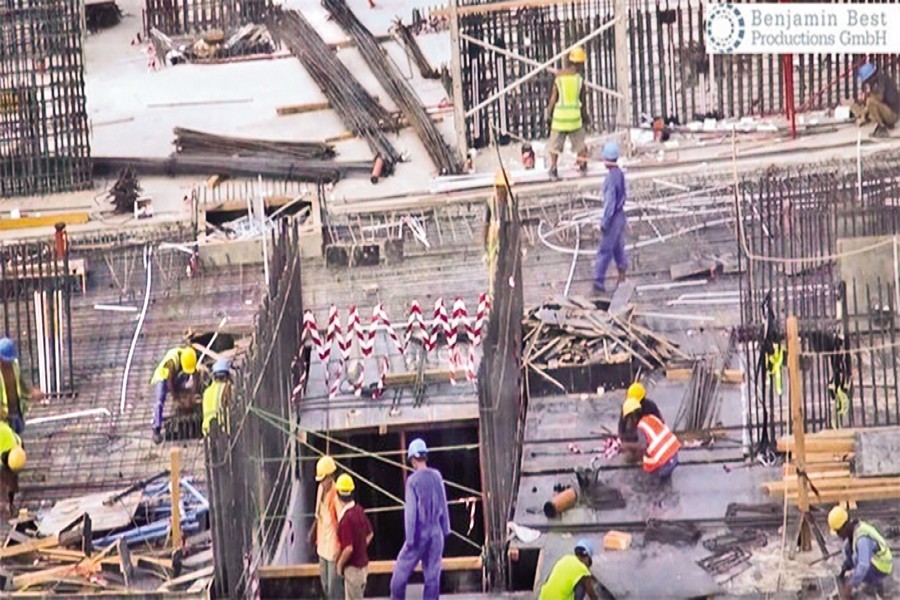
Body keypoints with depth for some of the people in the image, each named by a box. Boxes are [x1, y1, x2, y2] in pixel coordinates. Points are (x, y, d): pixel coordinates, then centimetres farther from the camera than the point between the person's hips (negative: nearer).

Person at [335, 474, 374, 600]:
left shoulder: (346, 519, -25)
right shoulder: (359, 510, 1)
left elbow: (349, 548, -27)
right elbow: (370, 534, 13)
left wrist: (340, 564, -12)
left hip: (352, 567, -8)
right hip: (363, 563, 8)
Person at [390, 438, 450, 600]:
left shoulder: (413, 480, -13)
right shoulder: (437, 476, 1)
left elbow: (411, 511, -13)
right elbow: (443, 506, 9)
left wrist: (410, 537, -9)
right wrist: (445, 529, 17)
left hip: (420, 533, -4)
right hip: (436, 533, 4)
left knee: (402, 569, 7)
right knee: (432, 574, 7)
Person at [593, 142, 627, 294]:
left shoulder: (611, 177, -23)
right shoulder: (620, 174, 4)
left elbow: (610, 202, -22)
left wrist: (604, 222, -16)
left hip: (613, 217, -9)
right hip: (620, 215, 9)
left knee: (605, 250, -6)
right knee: (618, 247, 19)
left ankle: (599, 280, -5)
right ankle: (622, 276, 28)